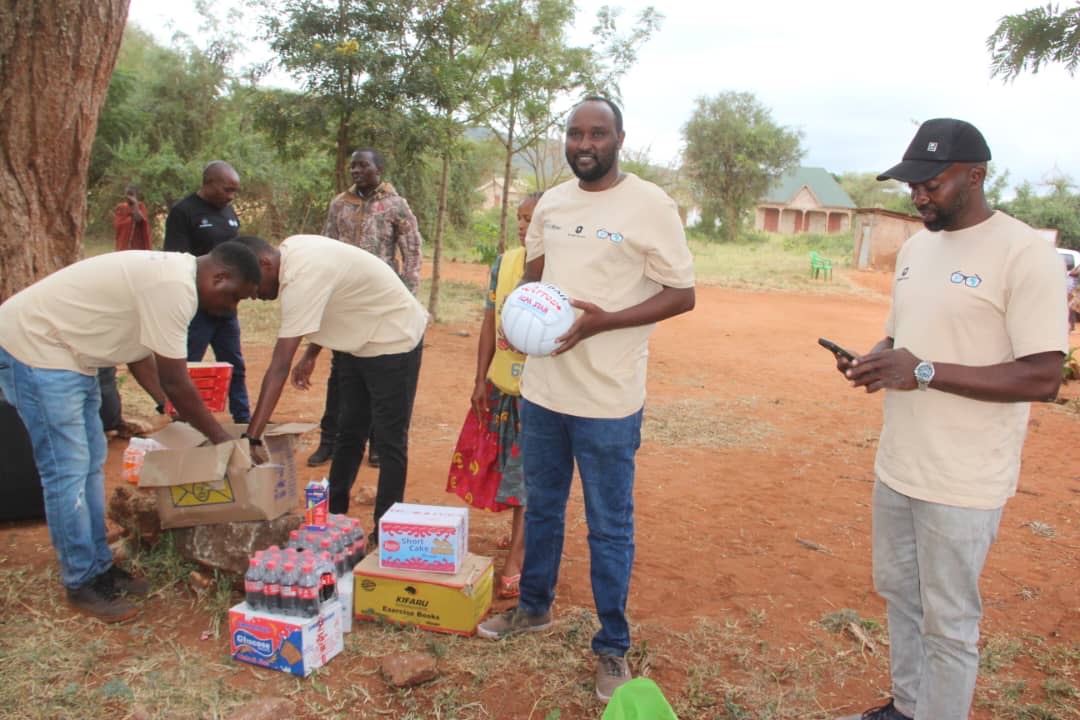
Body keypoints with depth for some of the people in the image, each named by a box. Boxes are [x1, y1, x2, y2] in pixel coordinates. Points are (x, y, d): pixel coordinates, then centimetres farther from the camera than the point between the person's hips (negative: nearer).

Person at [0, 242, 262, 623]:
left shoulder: (171, 276, 5)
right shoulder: (173, 288, -27)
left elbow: (139, 350, 15)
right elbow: (176, 383, -23)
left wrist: (171, 407, 11)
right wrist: (223, 440, -12)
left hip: (68, 354, 11)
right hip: (35, 349, -11)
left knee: (91, 464, 14)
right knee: (68, 471, -5)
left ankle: (99, 567, 24)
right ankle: (81, 583, 8)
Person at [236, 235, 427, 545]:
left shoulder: (301, 278, -32)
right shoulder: (290, 250, -5)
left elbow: (279, 368, -34)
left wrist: (251, 437, -32)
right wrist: (310, 356, 7)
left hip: (393, 340, -10)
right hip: (360, 340, 10)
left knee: (390, 441, -2)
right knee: (349, 435, 14)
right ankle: (333, 516, 25)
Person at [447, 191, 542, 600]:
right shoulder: (504, 263, 3)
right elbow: (490, 323, 7)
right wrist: (480, 379, 6)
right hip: (501, 386, 5)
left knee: (529, 474, 0)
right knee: (510, 467, 17)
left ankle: (515, 565, 7)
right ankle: (523, 533, 39)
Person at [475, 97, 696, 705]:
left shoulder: (650, 205, -11)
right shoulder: (552, 202, 8)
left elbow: (683, 294, -11)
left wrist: (605, 320, -23)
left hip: (608, 399, -6)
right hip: (543, 386, 6)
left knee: (609, 526, 6)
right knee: (542, 507, 21)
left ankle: (613, 647, 25)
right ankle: (535, 607, 43)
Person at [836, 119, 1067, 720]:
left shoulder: (1026, 253, -15)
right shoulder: (917, 247, 9)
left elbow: (1043, 377, -19)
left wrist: (924, 372, -25)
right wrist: (871, 362, -4)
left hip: (963, 483, -8)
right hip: (897, 465, 8)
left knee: (949, 624, 6)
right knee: (900, 596, 21)